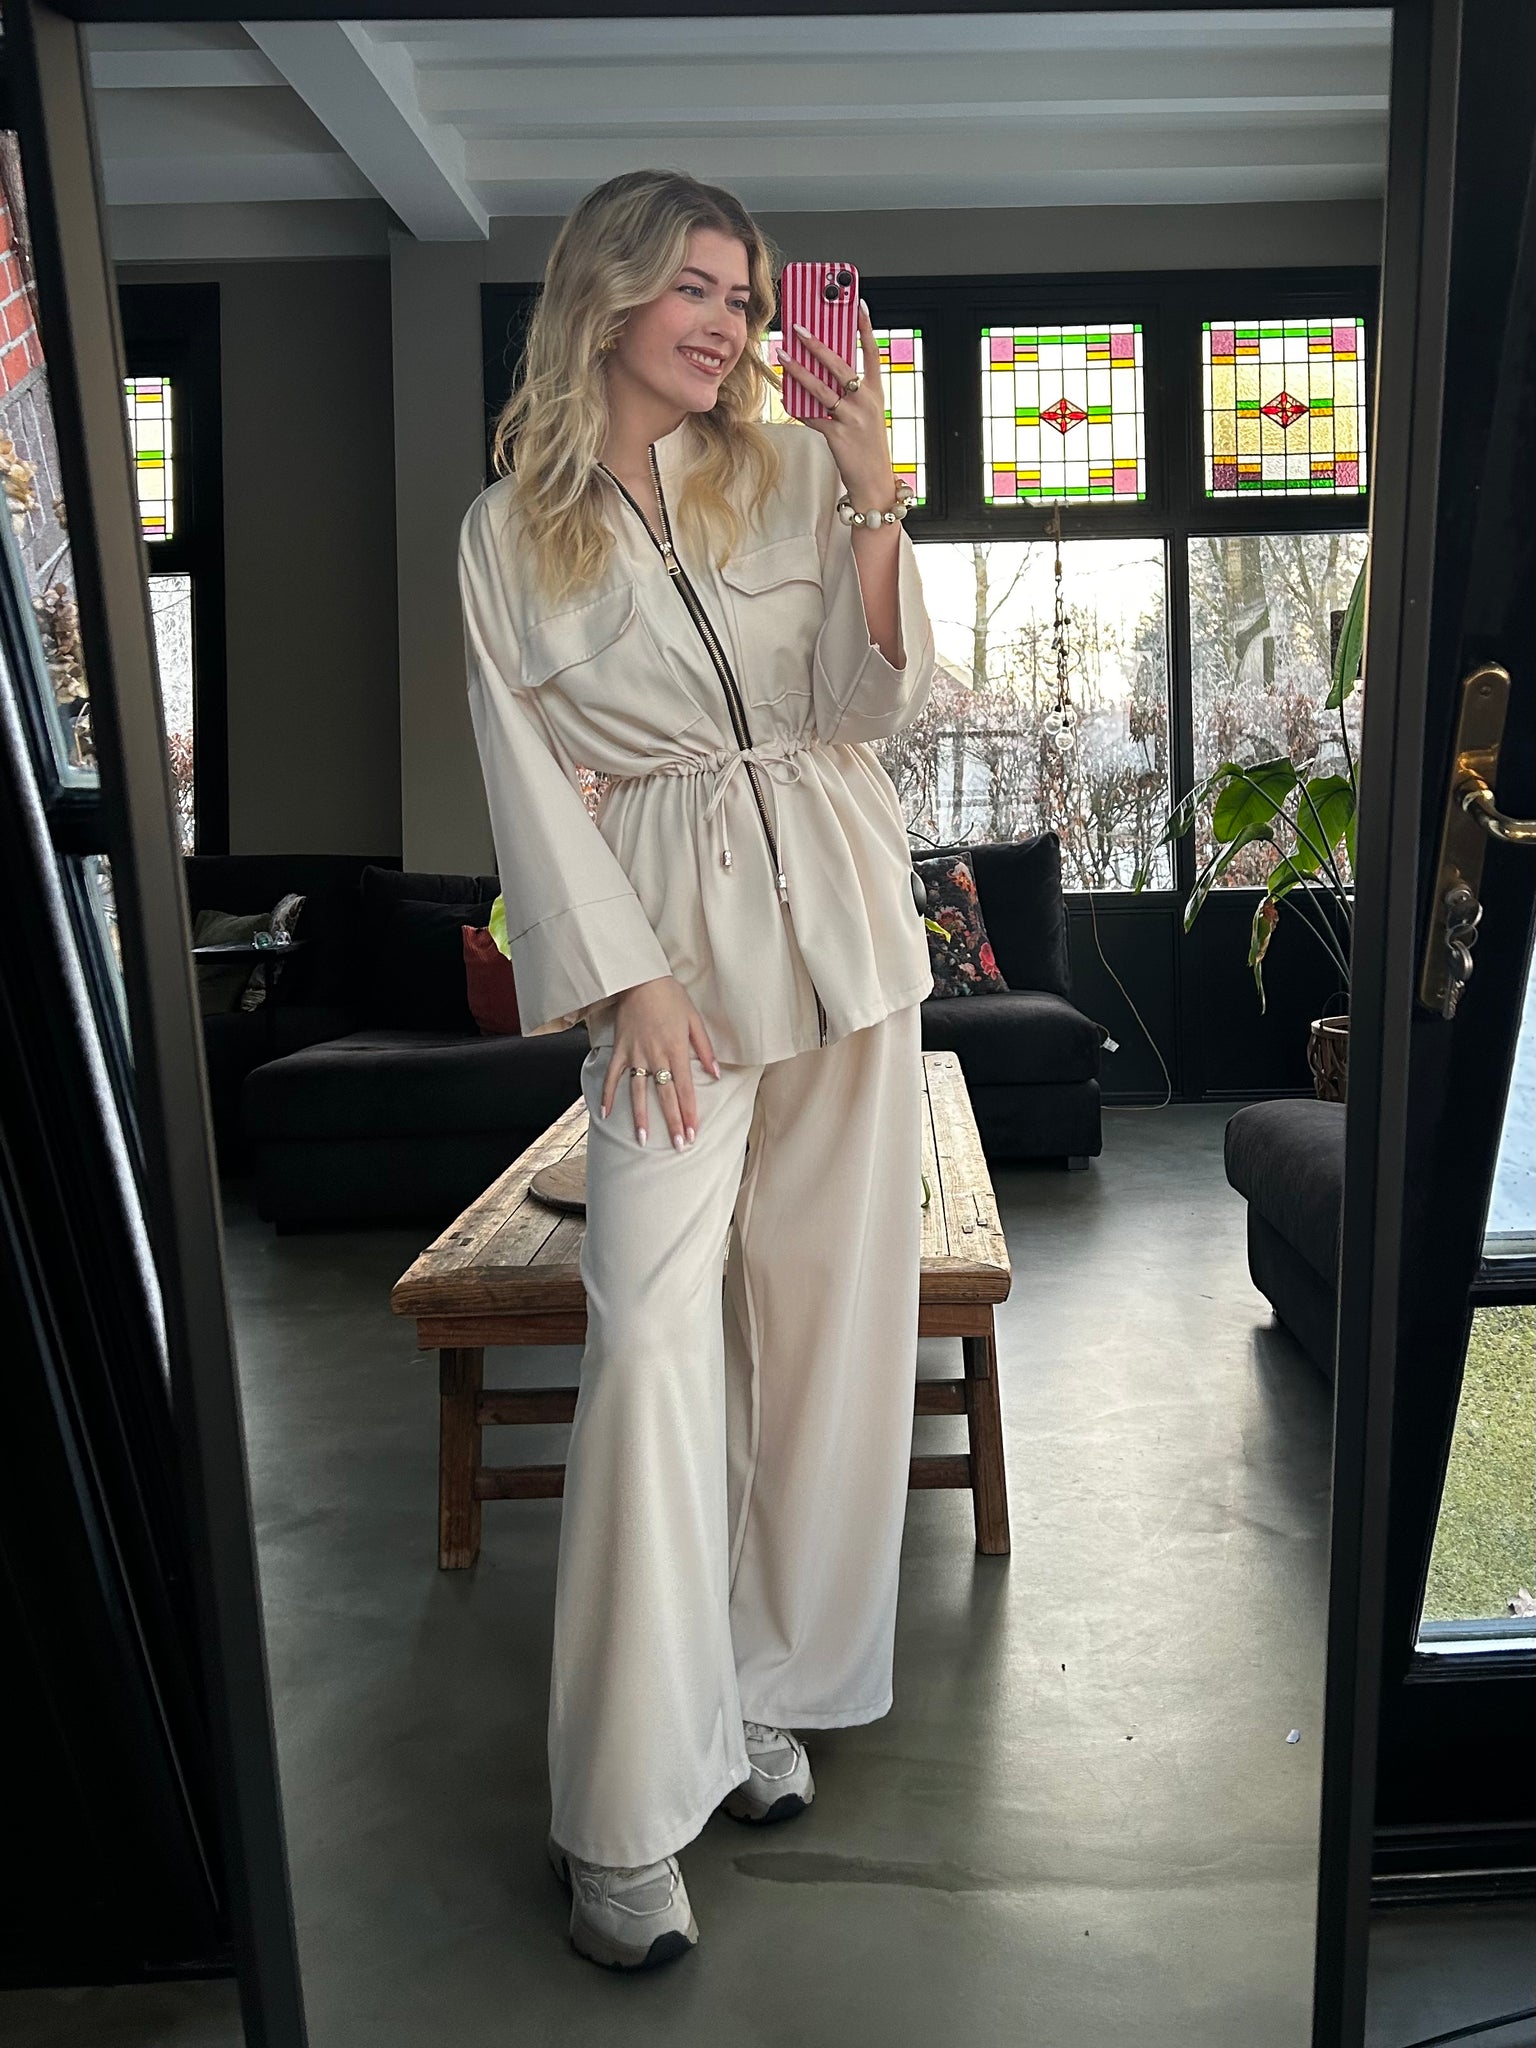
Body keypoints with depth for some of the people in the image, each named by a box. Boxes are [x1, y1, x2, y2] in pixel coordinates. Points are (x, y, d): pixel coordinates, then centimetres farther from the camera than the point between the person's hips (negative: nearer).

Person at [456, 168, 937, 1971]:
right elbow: (532, 782, 0)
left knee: (824, 1314, 5)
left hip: (838, 914, 3)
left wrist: (875, 495, -10)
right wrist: (627, 981, -9)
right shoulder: (506, 534, 5)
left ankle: (768, 1689, 23)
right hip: (666, 939, -2)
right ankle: (624, 1812, -2)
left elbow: (871, 705, 0)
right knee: (653, 1330, -12)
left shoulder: (792, 471, 8)